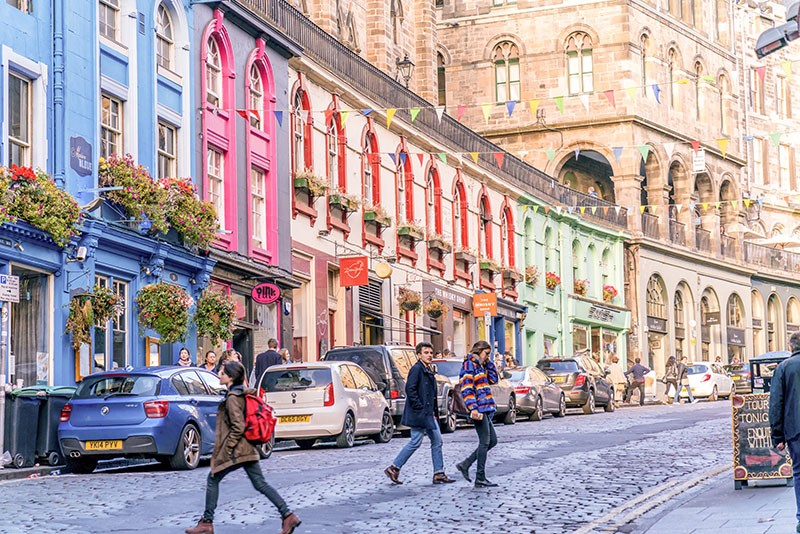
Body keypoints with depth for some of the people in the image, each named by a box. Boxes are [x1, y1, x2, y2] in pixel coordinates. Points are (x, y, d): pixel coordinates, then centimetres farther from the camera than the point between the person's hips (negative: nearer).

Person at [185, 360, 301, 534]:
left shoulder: (232, 398, -16)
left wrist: (226, 449, -16)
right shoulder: (242, 394, 13)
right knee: (260, 484, 7)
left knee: (213, 480, 5)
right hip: (248, 448, 9)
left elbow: (238, 427, -22)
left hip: (235, 450, -9)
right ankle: (288, 515, -1)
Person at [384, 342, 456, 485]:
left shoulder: (429, 371, 17)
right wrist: (420, 408, -19)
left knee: (437, 441, 6)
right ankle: (394, 468, 2)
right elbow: (410, 389, -20)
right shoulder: (416, 369, -11)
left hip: (428, 414, 9)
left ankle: (439, 474, 9)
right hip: (418, 414, -9)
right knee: (415, 442, -7)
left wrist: (434, 411, 13)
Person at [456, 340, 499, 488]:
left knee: (492, 440, 11)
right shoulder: (469, 364, -8)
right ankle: (480, 479, -5)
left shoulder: (480, 366, 20)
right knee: (485, 441, -8)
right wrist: (473, 408, -24)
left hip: (485, 409, 10)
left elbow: (493, 380, 21)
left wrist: (489, 363, 13)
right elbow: (467, 387, -16)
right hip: (478, 408, -10)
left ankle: (465, 465, 15)